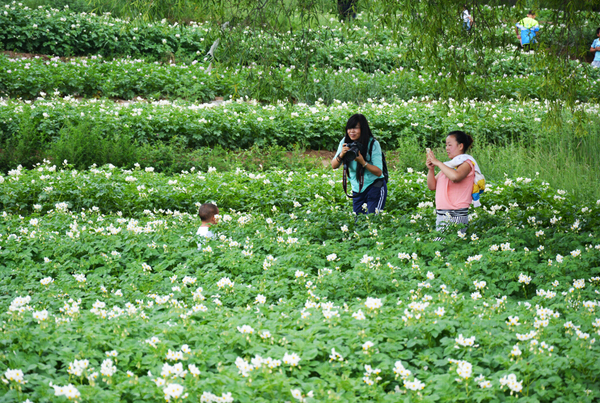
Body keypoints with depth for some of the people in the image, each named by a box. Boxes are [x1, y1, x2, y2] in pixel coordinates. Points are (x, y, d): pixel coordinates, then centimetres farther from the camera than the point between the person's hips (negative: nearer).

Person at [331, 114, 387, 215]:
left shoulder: (373, 144, -15)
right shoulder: (345, 142, -2)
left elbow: (379, 172, -17)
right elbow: (334, 166, -4)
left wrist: (362, 162, -31)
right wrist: (341, 154, -24)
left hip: (375, 187, -5)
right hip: (357, 190, 5)